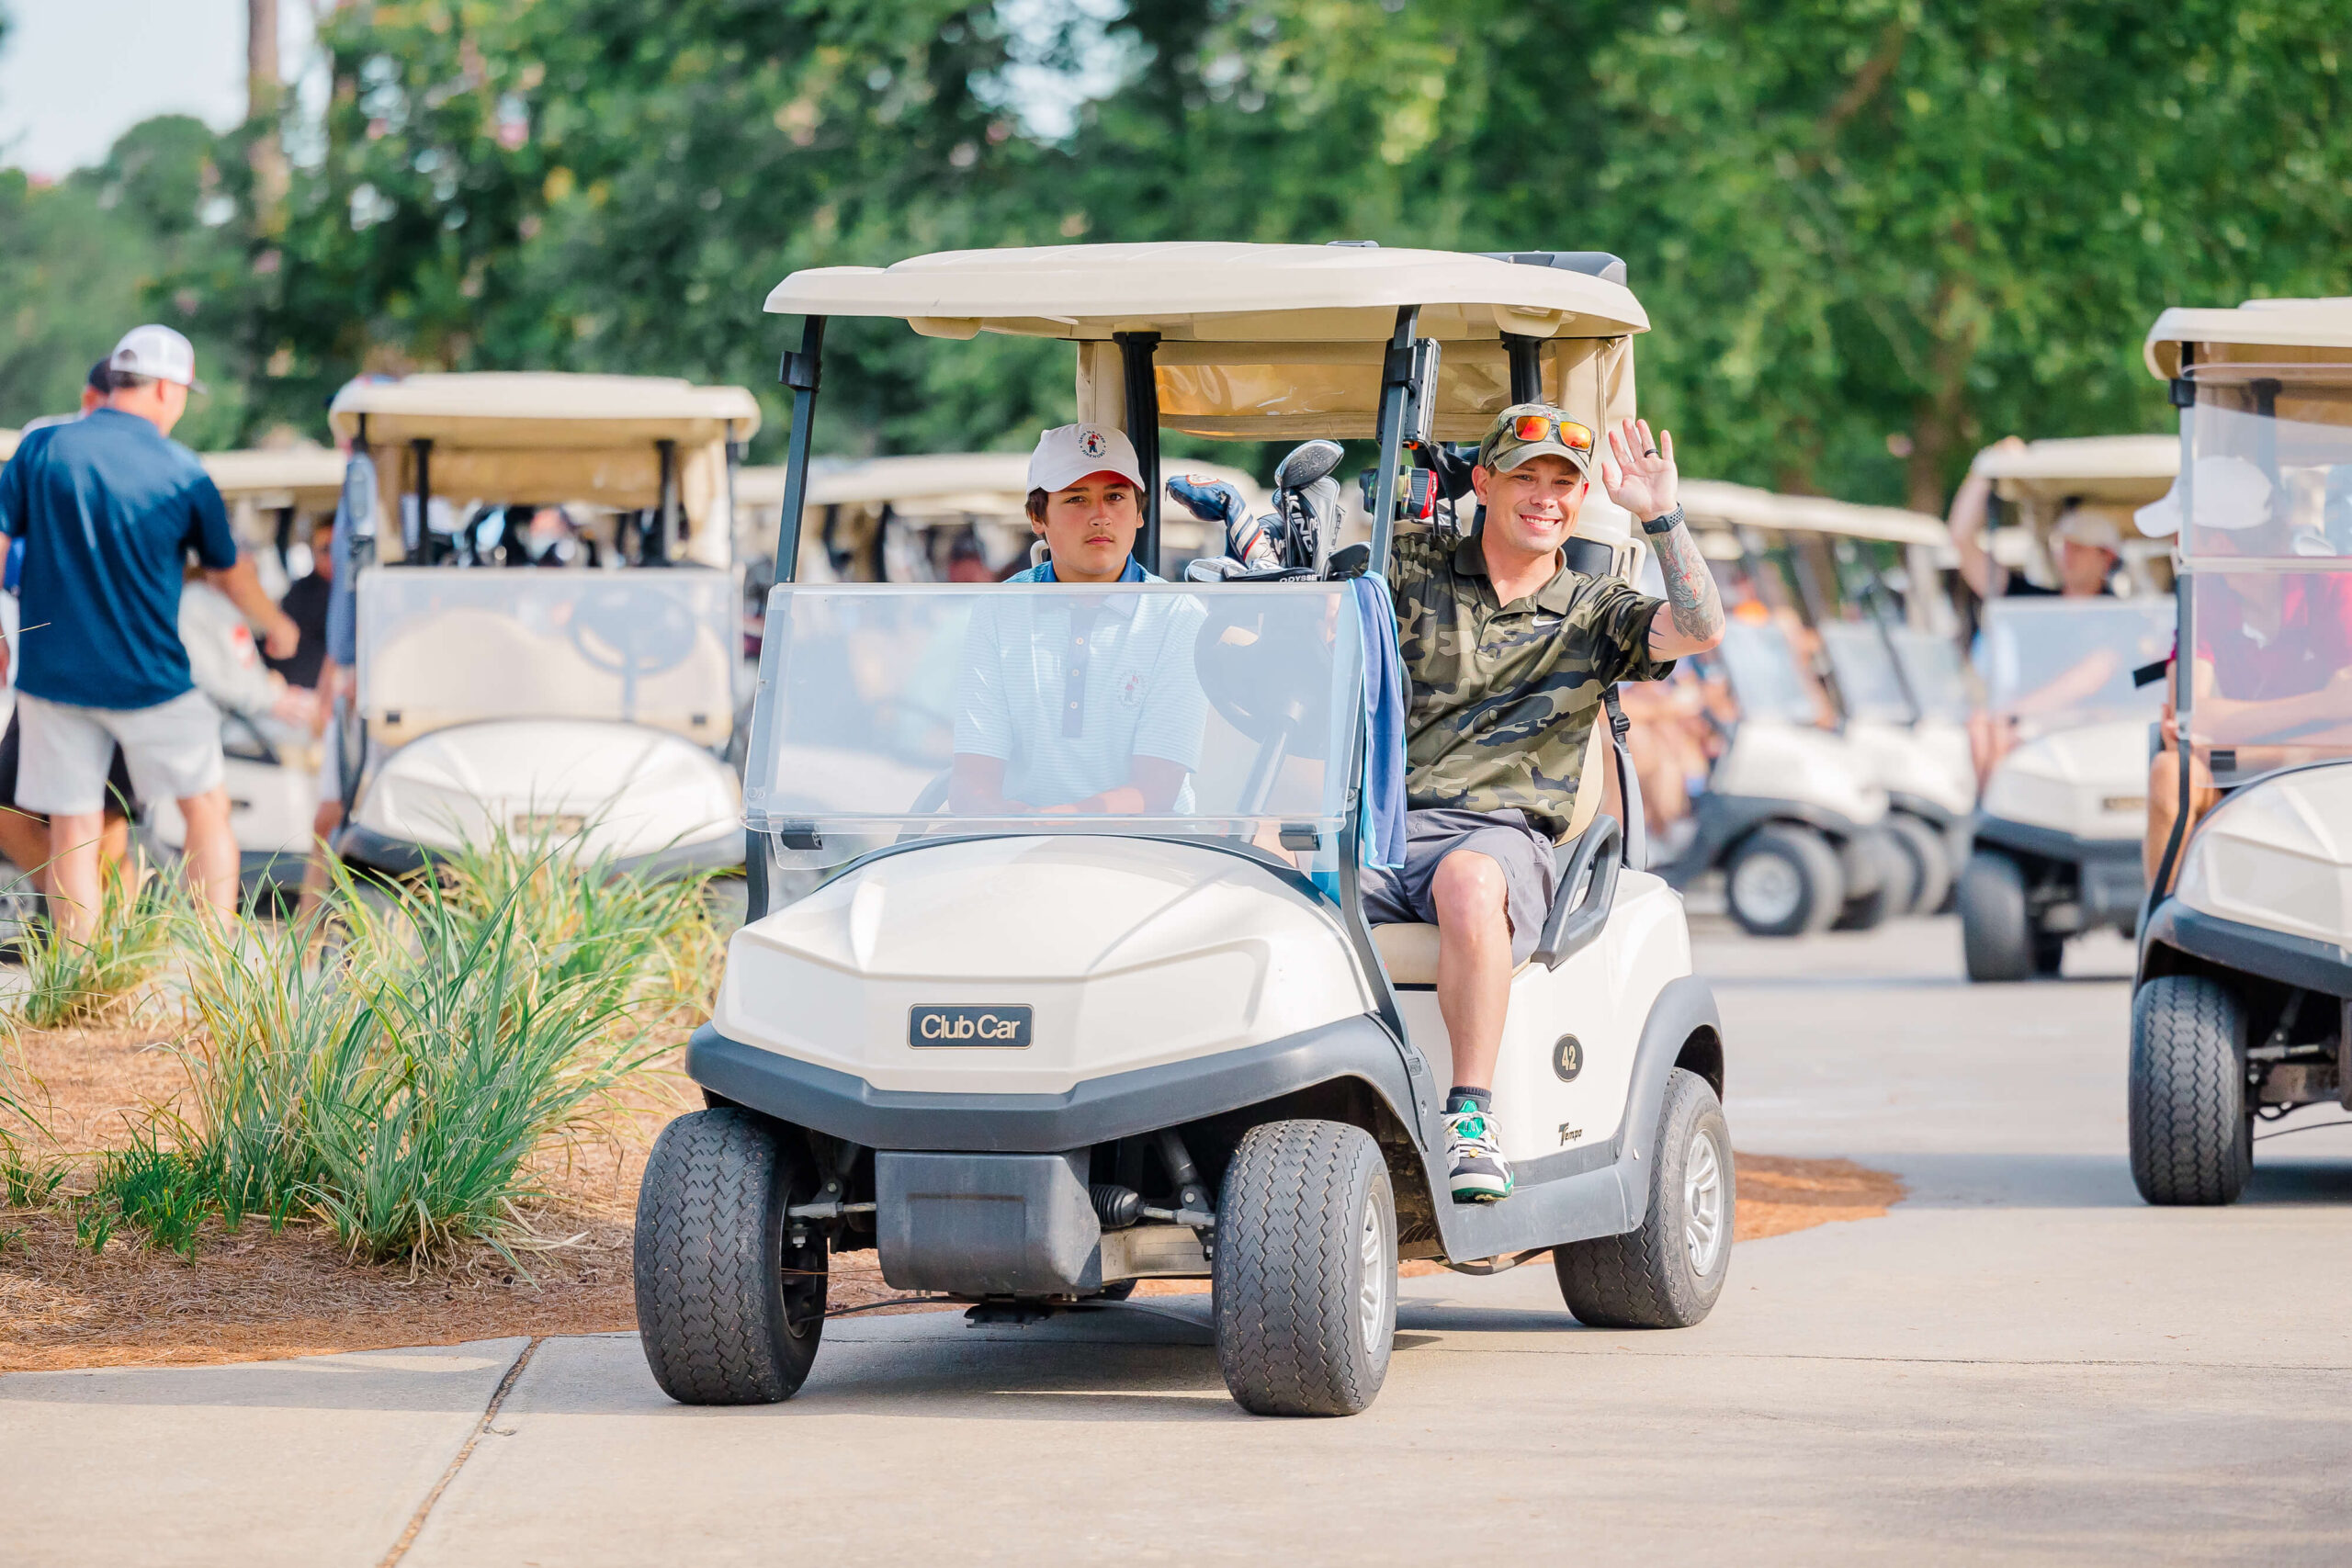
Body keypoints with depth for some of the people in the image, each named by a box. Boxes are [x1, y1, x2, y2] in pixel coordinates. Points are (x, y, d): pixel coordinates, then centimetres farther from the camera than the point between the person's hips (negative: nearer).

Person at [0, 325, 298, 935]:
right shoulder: (181, 472, -3)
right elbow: (230, 572, 10)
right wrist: (278, 626, 29)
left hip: (53, 674, 1)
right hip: (148, 680, -1)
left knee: (73, 832, 5)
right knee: (206, 808, 13)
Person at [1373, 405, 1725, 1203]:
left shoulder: (1595, 613, 17)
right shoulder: (1412, 567, 18)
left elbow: (1698, 630, 0)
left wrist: (1660, 515, -7)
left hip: (1500, 830, -1)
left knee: (1469, 883, -39)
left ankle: (1472, 1113, -33)